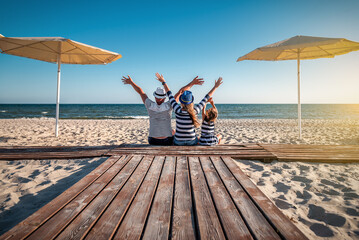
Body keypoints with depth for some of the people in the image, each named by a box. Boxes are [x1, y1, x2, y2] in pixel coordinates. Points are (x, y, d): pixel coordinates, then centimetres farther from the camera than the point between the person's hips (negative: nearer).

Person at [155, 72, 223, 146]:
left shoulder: (178, 111, -20)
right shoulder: (195, 111, -19)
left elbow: (170, 95, -7)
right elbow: (206, 98, -7)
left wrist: (163, 82, 6)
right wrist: (215, 87, 6)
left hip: (178, 142, 0)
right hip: (192, 142, 1)